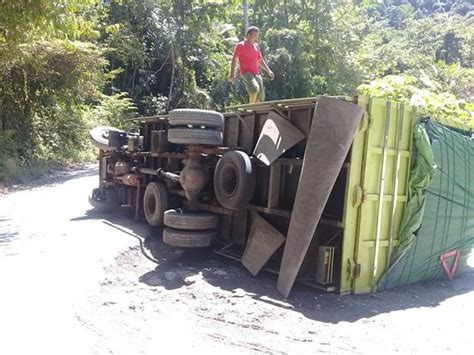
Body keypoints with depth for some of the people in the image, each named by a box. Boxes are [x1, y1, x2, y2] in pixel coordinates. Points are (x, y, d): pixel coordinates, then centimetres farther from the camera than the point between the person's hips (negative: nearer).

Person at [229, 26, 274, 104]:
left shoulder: (256, 46, 19)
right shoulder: (240, 46, 0)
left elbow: (260, 61, 26)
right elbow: (234, 60, -4)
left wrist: (269, 71, 16)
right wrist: (232, 74, -14)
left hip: (256, 73, 7)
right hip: (246, 73, -7)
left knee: (260, 97, 1)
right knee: (255, 88, -32)